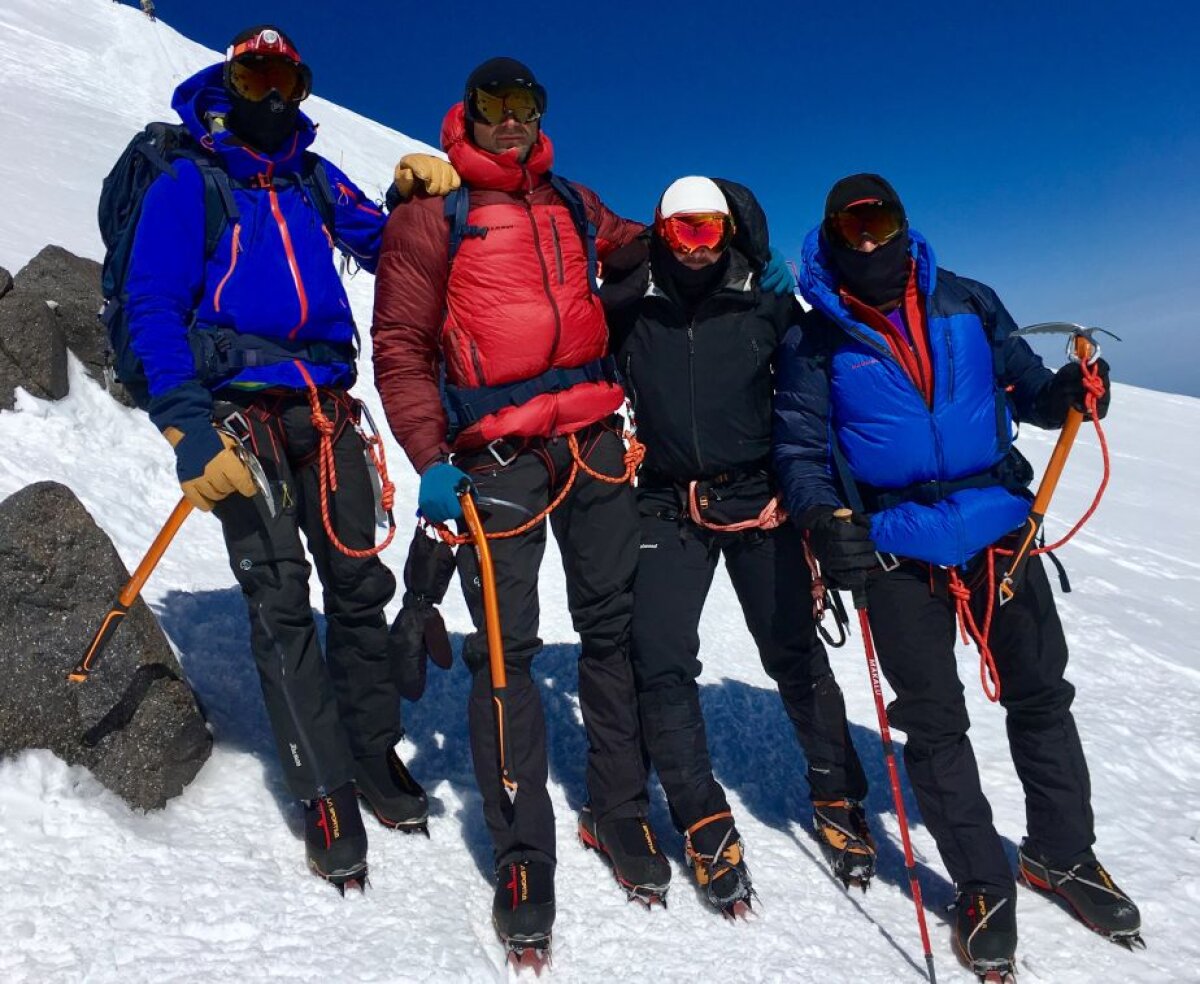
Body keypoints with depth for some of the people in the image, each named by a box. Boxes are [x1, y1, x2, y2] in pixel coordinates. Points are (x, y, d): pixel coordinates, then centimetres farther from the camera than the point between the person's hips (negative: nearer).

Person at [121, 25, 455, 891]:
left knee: (360, 585, 5)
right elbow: (154, 312, -5)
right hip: (242, 418, -4)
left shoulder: (314, 179, 18)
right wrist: (188, 429, -17)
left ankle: (374, 751, 20)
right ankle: (326, 793, 3)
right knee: (280, 602, -5)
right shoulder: (185, 186, 3)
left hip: (327, 412, 4)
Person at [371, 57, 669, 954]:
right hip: (496, 451, -4)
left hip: (593, 434, 5)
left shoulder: (572, 204, 18)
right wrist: (430, 459, -9)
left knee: (615, 624, 7)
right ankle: (523, 855, 9)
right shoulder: (429, 215, 5)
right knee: (505, 645, -4)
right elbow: (402, 343, 0)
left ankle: (621, 811, 24)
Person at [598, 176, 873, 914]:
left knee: (795, 654, 5)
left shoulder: (766, 303, 3)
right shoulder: (629, 308, 3)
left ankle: (838, 797, 24)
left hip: (759, 499, 0)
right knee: (661, 663, -5)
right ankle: (705, 820, 10)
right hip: (670, 507, 1)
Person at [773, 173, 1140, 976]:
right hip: (898, 548, -2)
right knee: (934, 721, 6)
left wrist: (1063, 393, -13)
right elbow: (800, 447, 0)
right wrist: (825, 520, -17)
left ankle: (1063, 853, 36)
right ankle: (983, 885, 24)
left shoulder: (967, 304, 5)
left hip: (1001, 525, 3)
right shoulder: (816, 342, -1)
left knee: (1040, 694, 14)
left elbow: (1021, 383, 9)